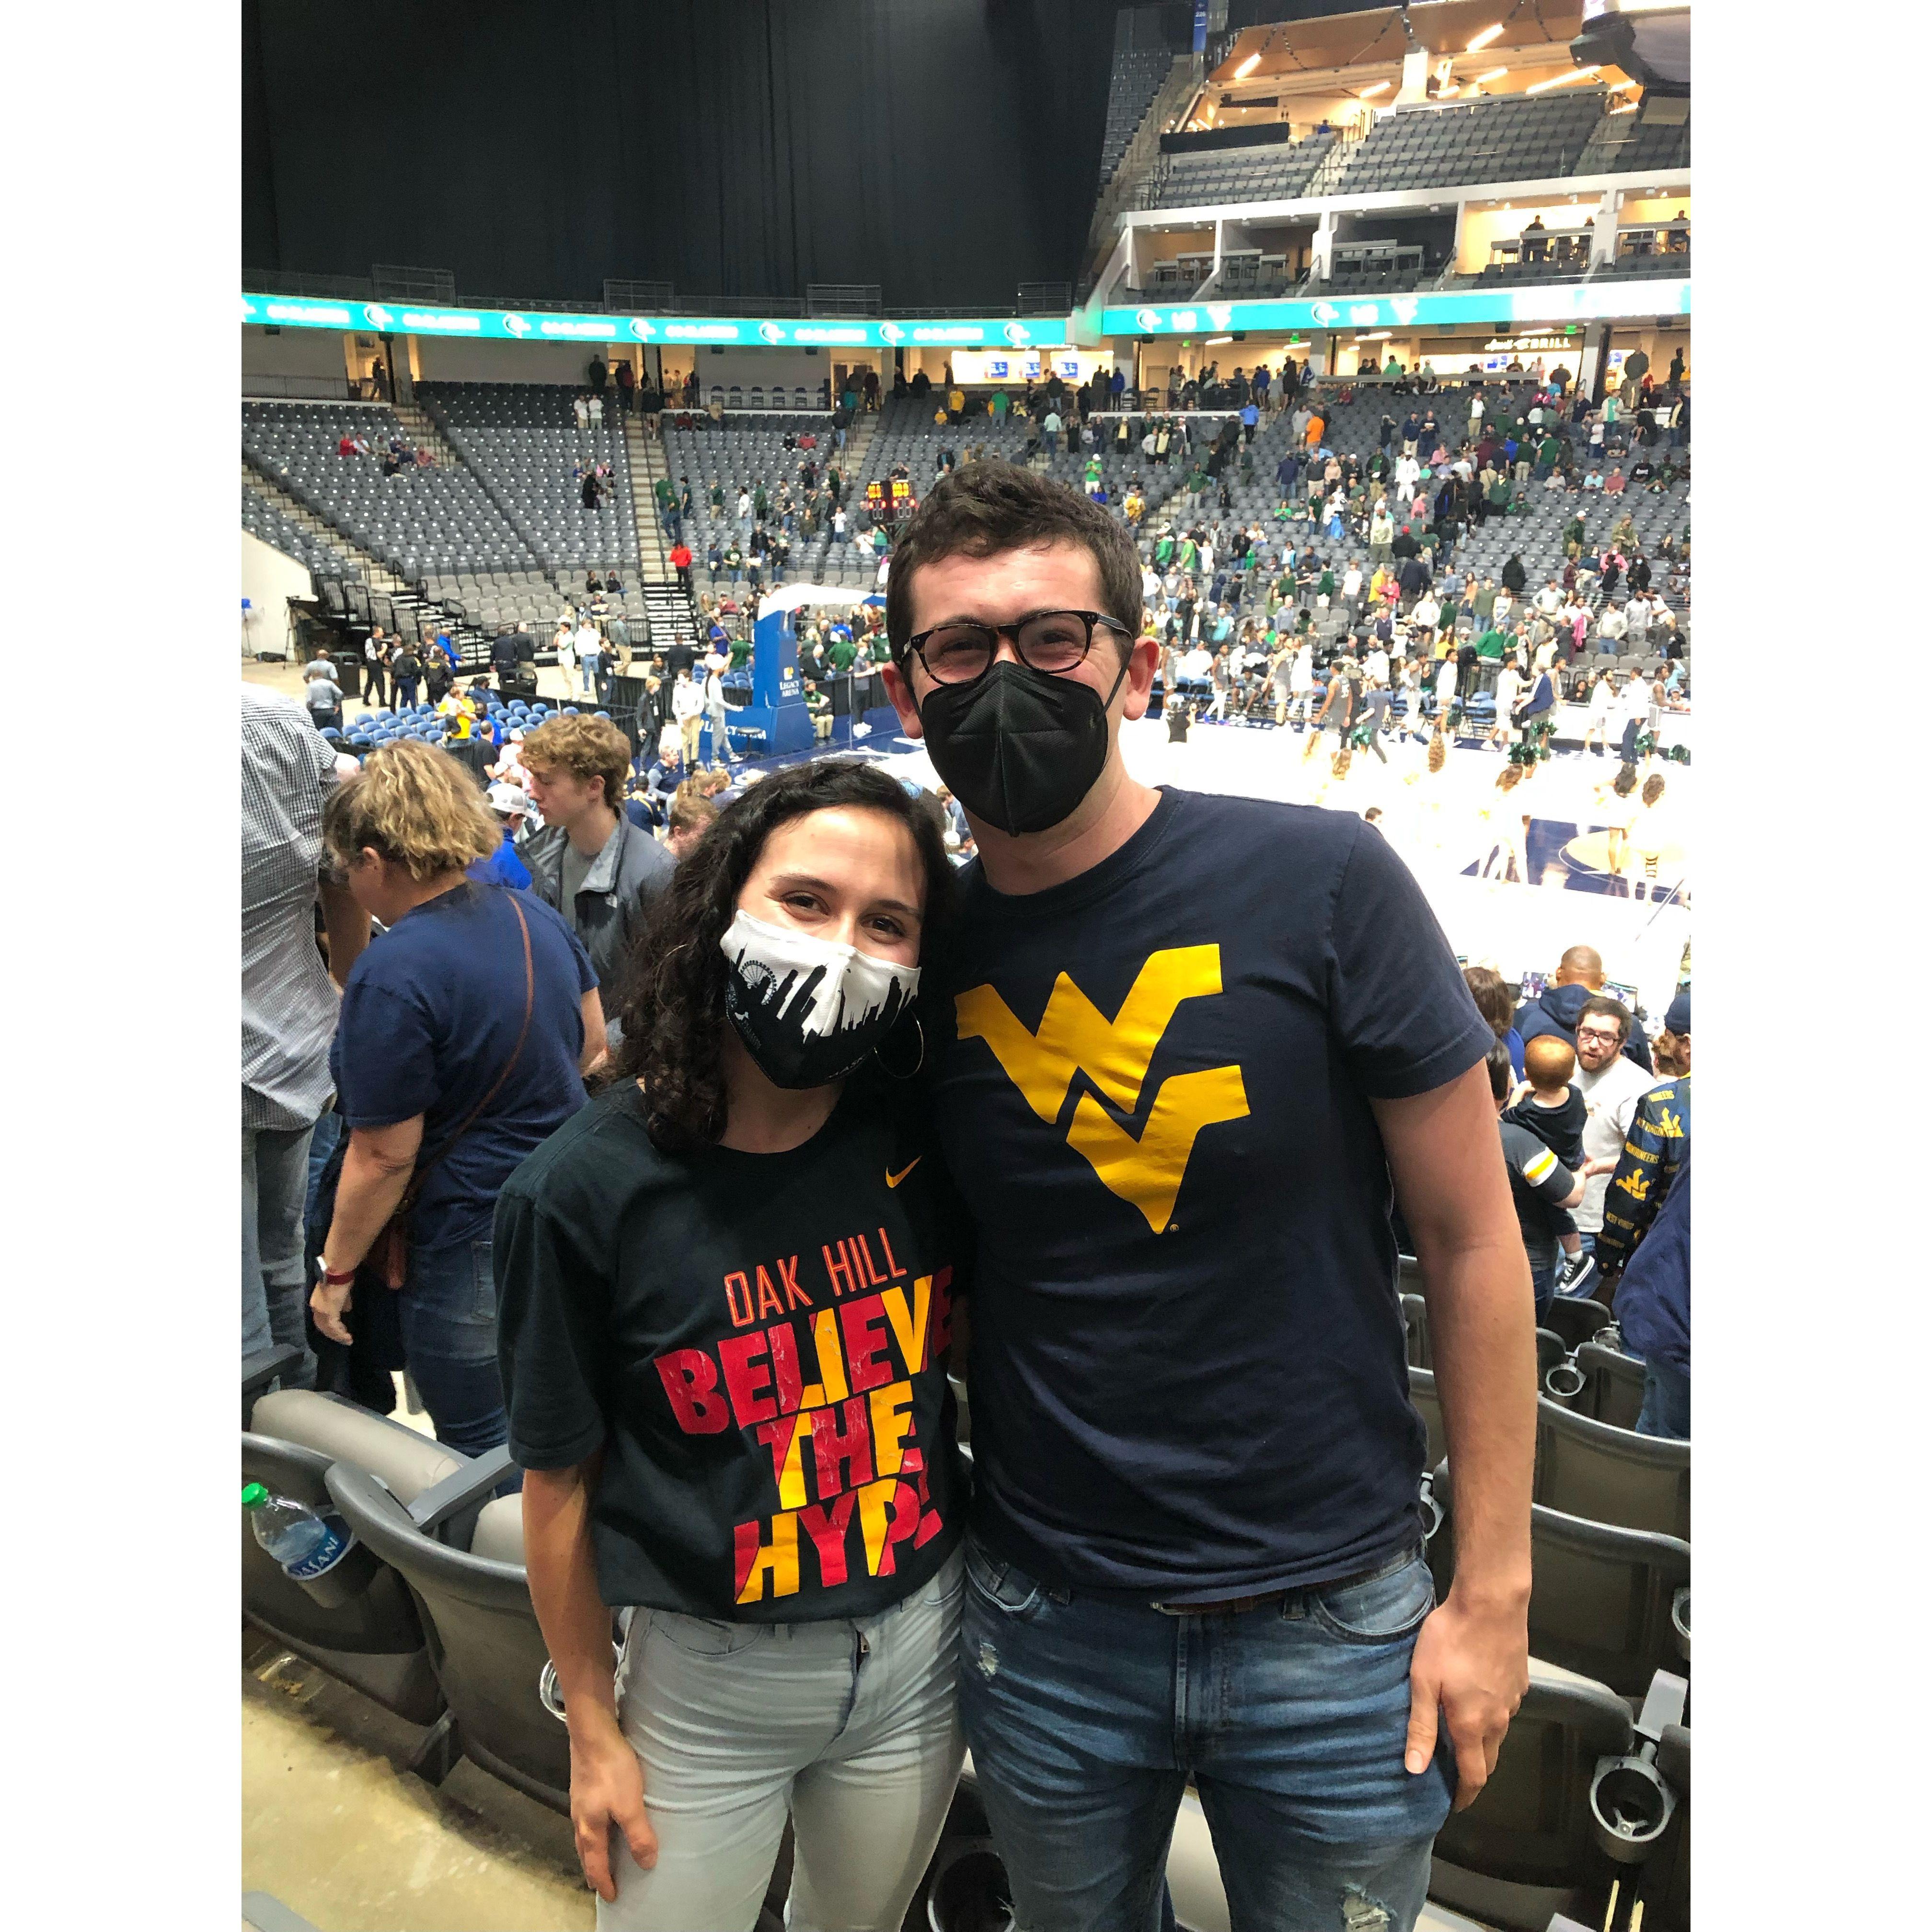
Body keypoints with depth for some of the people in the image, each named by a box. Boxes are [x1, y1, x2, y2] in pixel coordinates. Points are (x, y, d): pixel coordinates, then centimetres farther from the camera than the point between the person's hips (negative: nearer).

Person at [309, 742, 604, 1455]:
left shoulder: (392, 975, -23)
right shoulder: (534, 915, 0)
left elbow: (384, 1158, -18)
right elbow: (591, 1041, 12)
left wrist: (336, 1273, -5)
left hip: (473, 1250, -8)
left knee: (481, 1454, 12)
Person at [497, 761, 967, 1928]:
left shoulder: (917, 1136, -12)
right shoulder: (583, 1193, -20)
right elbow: (561, 1483, -9)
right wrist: (593, 1729, -1)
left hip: (921, 1645, 3)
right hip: (708, 1675, -3)